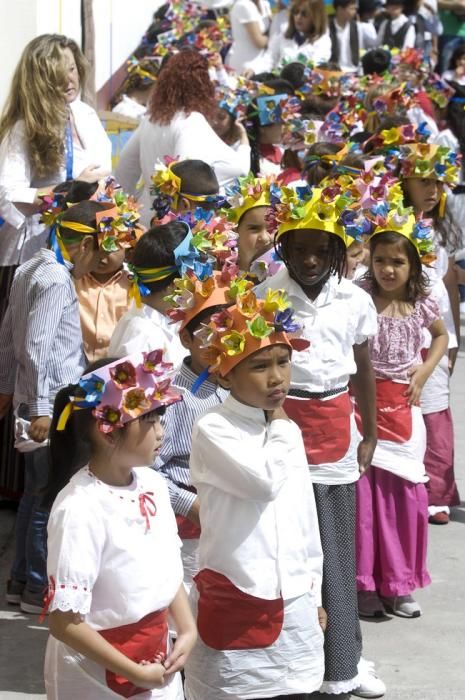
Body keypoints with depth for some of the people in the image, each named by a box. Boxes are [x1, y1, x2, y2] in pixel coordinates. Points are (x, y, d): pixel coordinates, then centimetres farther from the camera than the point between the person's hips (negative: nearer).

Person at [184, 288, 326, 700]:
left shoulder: (287, 430, 9)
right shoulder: (213, 431, -12)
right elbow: (268, 481, -26)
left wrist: (314, 595, 19)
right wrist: (279, 426, -8)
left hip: (294, 607, 6)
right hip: (234, 607, -6)